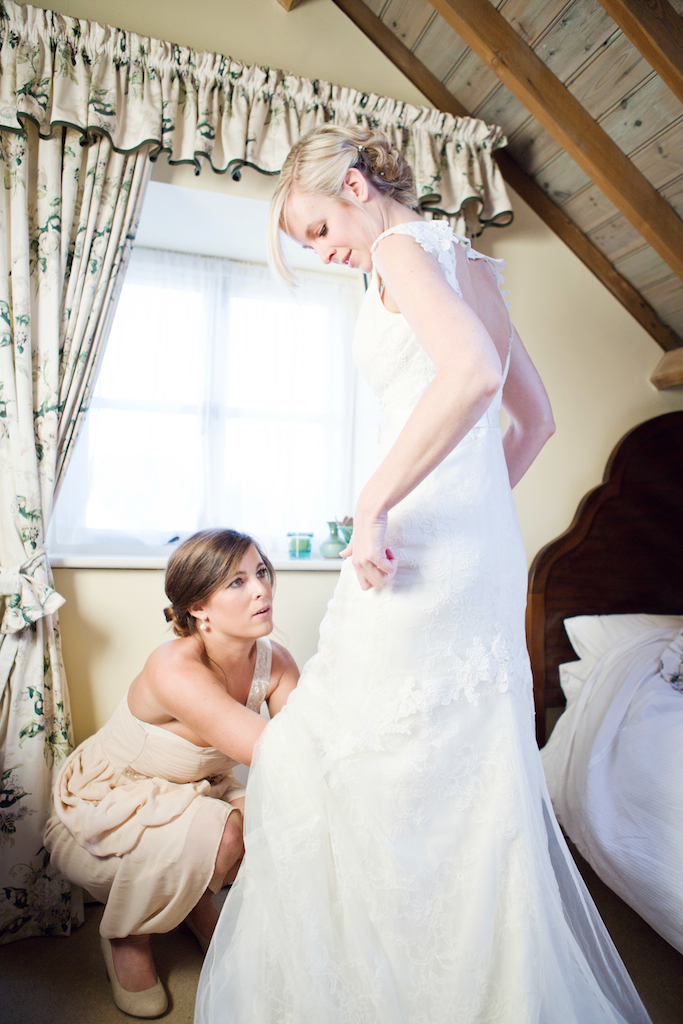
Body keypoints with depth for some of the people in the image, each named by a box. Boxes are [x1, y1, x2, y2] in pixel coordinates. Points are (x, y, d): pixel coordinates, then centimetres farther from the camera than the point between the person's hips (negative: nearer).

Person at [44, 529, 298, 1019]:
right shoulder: (175, 669, -37)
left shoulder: (274, 661, -17)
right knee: (211, 833, -30)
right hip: (101, 799, -5)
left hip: (185, 792, 6)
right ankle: (125, 933, 3)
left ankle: (197, 900, 17)